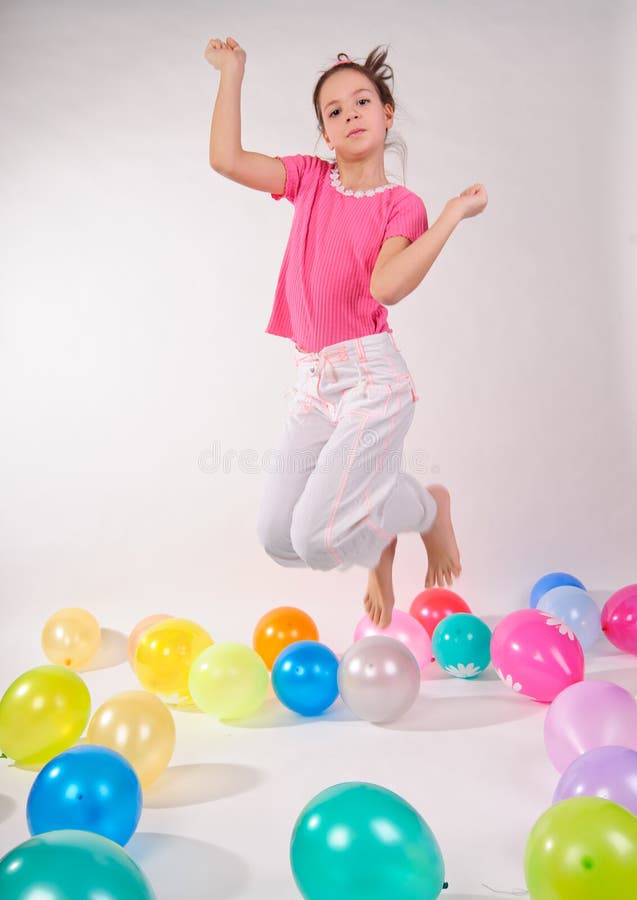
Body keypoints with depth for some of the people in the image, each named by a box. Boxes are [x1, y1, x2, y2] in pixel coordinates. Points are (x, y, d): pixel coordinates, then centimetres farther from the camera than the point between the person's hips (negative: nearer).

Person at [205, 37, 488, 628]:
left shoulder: (401, 205, -2)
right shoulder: (310, 179, 9)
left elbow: (387, 287, -20)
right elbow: (225, 159, -1)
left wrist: (453, 215, -20)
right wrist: (232, 72, 5)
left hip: (371, 378, -5)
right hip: (311, 383, 5)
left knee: (317, 538, -14)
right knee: (277, 535, 5)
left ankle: (428, 507, 15)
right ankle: (378, 541, 33)